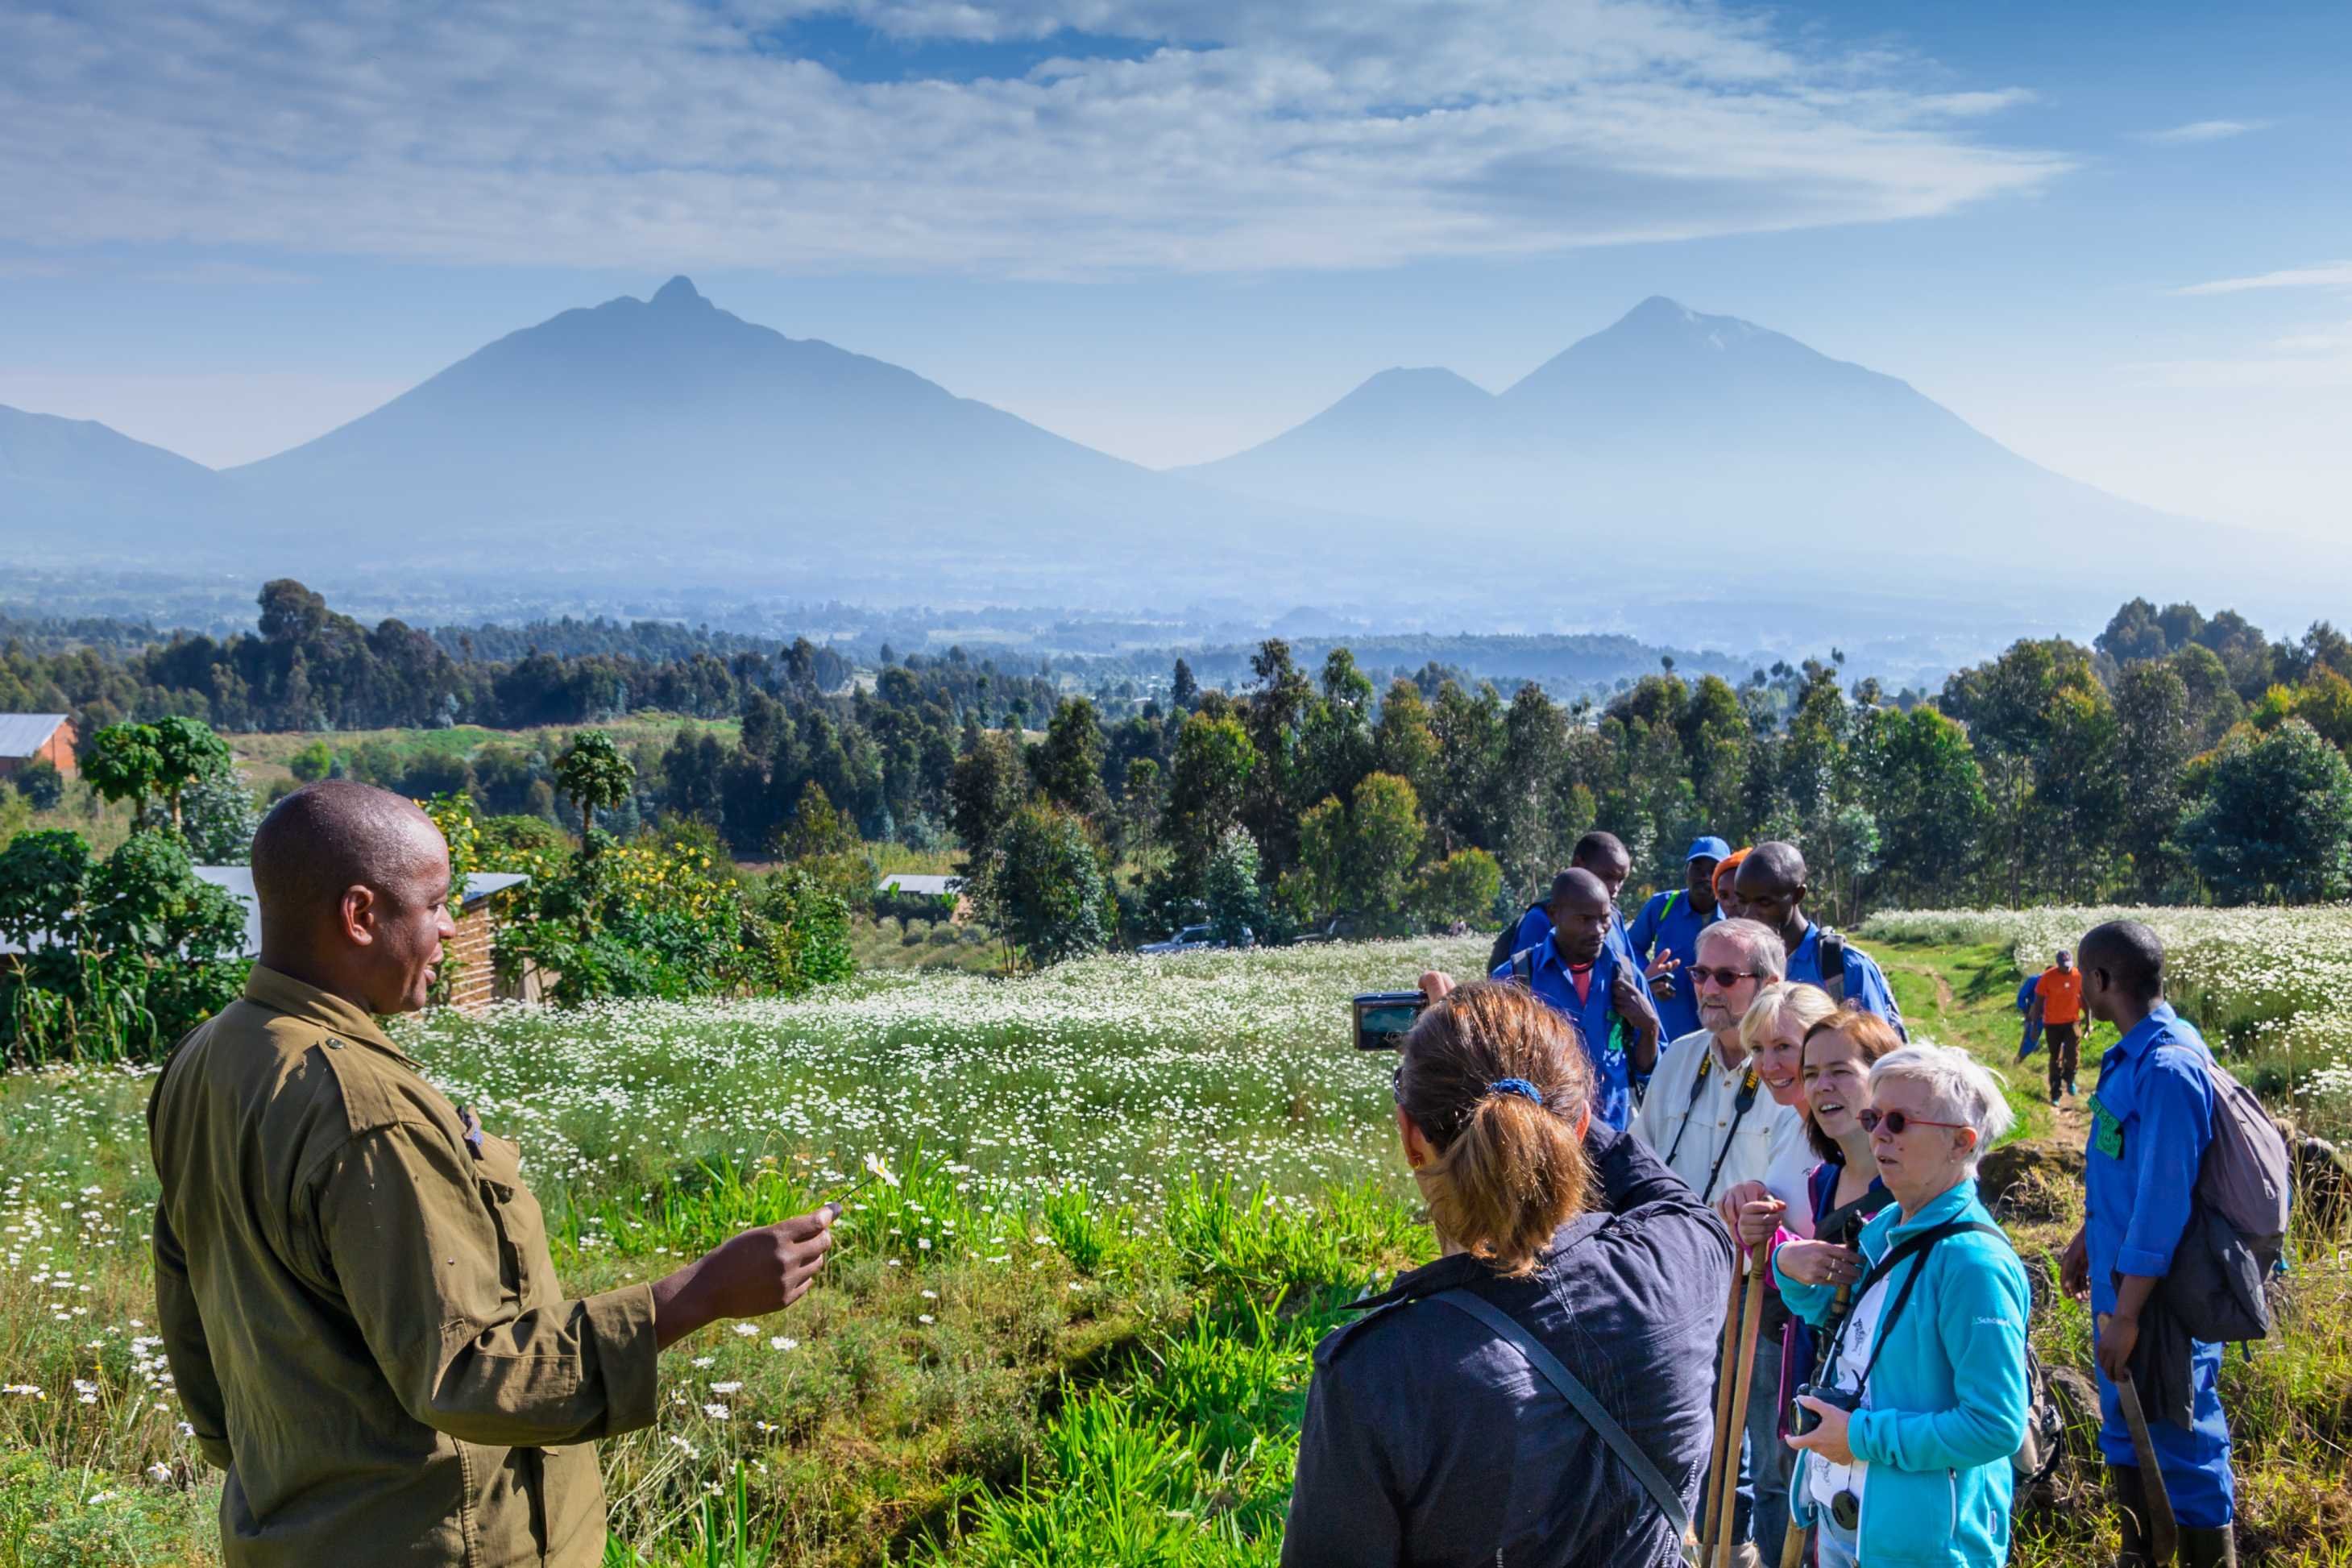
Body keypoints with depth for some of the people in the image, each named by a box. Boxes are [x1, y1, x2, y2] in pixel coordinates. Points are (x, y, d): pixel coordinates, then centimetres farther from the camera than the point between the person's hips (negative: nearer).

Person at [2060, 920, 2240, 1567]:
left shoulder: (2167, 1067, -25)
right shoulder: (2130, 1054, 4)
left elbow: (2164, 1199, -26)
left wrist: (2126, 1314, -24)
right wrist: (2086, 1240, 25)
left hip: (2161, 1292, -10)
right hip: (2122, 1275, 10)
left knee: (2181, 1441, 2)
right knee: (2126, 1426, 21)